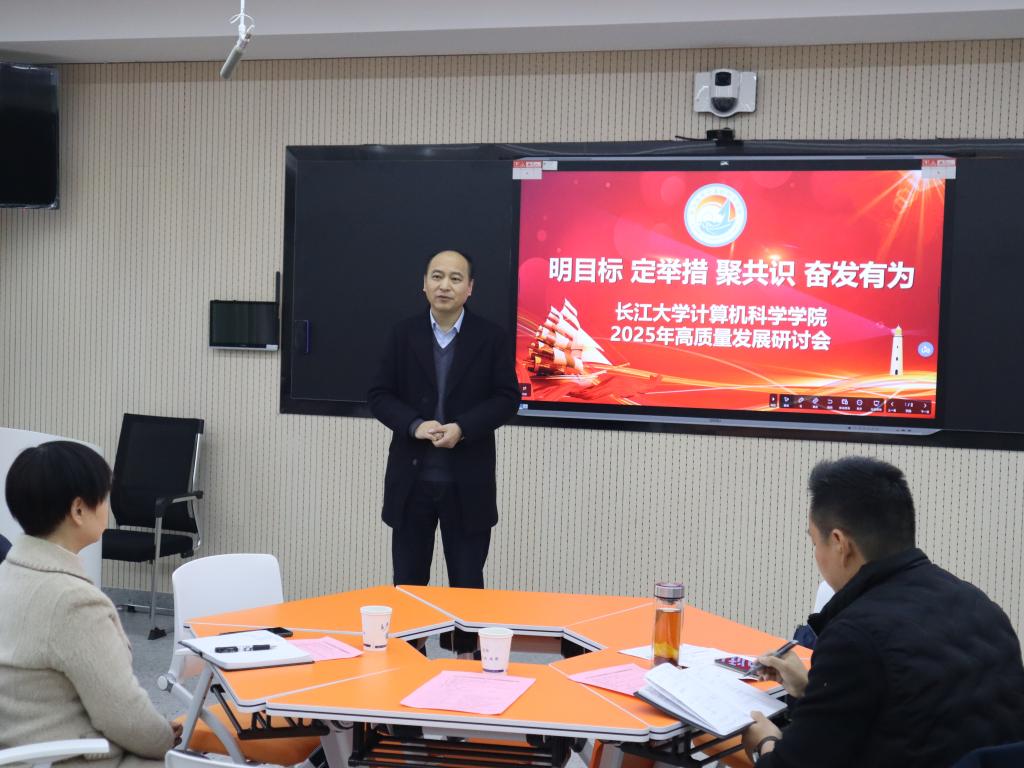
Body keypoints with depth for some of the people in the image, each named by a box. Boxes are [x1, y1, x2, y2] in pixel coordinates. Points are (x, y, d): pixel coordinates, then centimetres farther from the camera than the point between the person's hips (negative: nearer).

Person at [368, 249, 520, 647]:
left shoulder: (492, 338, 1)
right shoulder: (403, 335, 5)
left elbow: (507, 398, -3)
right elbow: (379, 396, 3)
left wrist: (463, 428, -17)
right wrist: (415, 424, -15)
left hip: (468, 483, -2)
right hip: (411, 479, 2)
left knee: (467, 584, 5)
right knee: (408, 583, 10)